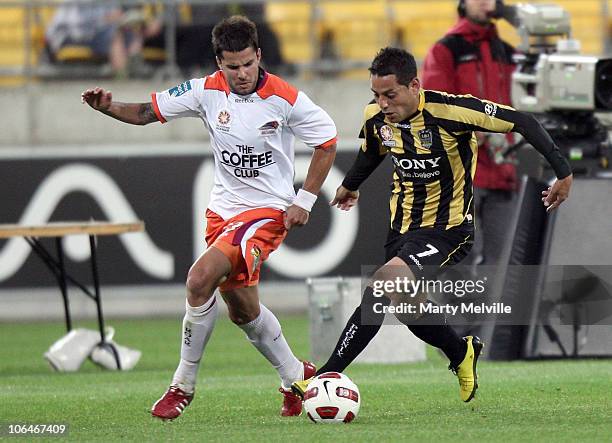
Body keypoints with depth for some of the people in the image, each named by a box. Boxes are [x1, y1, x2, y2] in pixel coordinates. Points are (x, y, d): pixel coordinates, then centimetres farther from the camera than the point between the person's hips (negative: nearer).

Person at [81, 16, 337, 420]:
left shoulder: (285, 98, -14)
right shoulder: (207, 91, -4)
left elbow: (328, 143, -1)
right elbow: (148, 112, 1)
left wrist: (304, 201, -6)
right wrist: (109, 107, -19)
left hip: (269, 209, -6)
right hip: (224, 208, 6)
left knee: (202, 277, -24)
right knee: (242, 309, 13)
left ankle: (184, 384, -13)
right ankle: (296, 376, 36)